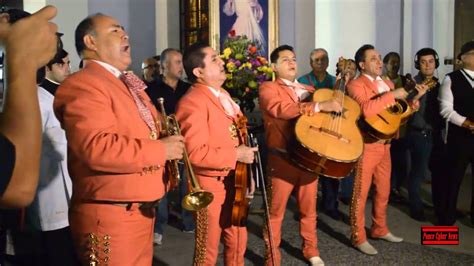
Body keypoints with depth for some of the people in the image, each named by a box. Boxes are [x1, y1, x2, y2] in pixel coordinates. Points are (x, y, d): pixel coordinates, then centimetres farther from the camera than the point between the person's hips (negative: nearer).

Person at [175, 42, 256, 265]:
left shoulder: (223, 95, 12)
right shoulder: (192, 102, -19)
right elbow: (195, 152, -27)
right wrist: (236, 155, -21)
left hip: (234, 181, 8)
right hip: (211, 186, -8)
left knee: (237, 242, 19)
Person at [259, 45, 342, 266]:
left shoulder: (308, 89, 18)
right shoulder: (268, 88, -4)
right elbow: (282, 108, -23)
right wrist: (319, 106, -28)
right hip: (282, 159, -5)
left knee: (308, 208, 15)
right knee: (276, 211, 3)